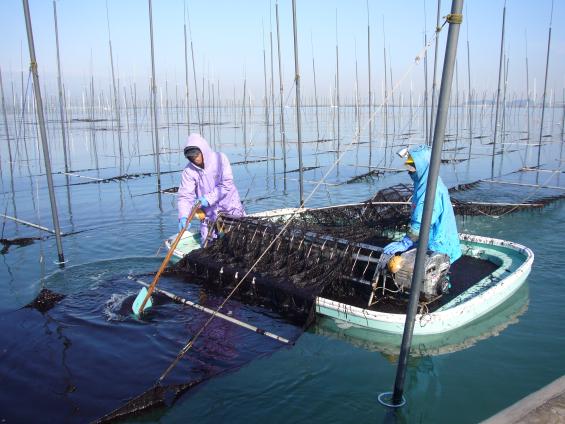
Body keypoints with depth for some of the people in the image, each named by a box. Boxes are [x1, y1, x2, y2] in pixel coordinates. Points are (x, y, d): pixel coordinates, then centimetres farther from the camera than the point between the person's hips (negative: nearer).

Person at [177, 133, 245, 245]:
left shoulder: (220, 159, -14)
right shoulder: (189, 171, -11)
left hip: (230, 207, -1)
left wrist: (208, 199, -28)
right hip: (209, 214, 1)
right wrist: (183, 216, -32)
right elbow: (185, 196, -14)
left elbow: (227, 184, -19)